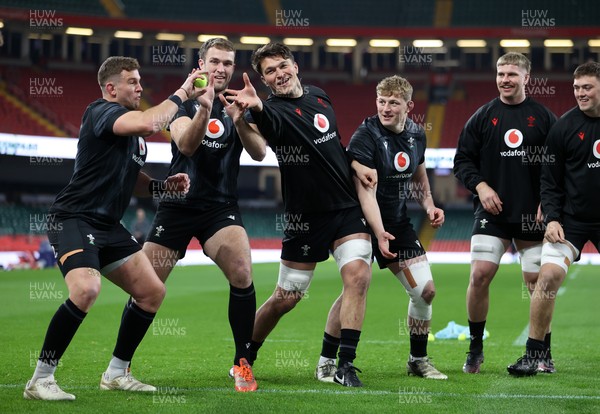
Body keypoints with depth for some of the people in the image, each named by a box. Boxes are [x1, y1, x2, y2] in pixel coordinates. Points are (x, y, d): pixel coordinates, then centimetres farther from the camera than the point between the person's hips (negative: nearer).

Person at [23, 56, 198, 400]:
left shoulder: (134, 131, 15)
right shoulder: (102, 112, -13)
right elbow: (150, 123, -31)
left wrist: (162, 185, 7)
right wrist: (181, 94, -18)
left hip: (109, 226, 10)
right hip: (74, 219, -10)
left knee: (153, 292, 8)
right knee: (87, 289, -31)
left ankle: (116, 373, 20)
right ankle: (41, 380, -20)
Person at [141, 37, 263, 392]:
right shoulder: (185, 102, 1)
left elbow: (259, 154, -9)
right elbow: (186, 145, -18)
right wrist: (204, 109, -35)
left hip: (221, 206, 0)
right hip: (178, 205, 0)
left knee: (242, 275, -23)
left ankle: (243, 363, -10)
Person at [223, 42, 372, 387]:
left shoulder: (319, 96, 8)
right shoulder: (273, 110, -13)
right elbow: (257, 146, -39)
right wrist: (254, 109, -59)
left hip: (347, 207, 4)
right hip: (306, 216, -4)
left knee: (358, 275, -17)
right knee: (286, 298, 3)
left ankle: (345, 365, -15)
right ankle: (245, 358, 26)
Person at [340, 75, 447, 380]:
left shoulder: (416, 135, 5)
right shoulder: (365, 137, -17)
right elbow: (366, 190, -25)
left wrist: (429, 205, 6)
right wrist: (379, 234, -35)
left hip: (398, 223, 7)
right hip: (363, 223, -7)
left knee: (425, 290, 5)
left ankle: (418, 360, 23)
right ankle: (327, 362, -7)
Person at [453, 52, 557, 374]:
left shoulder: (543, 117, 5)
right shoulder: (482, 117, 6)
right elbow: (462, 160, 7)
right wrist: (480, 186, -9)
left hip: (533, 214, 0)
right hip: (492, 213, 0)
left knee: (537, 281, 1)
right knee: (480, 275, -10)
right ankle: (475, 348, 5)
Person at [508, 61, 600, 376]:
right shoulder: (564, 127, -3)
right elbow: (550, 181, 1)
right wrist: (551, 218, -10)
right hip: (571, 219, -2)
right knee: (549, 275, -17)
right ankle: (534, 352, -8)